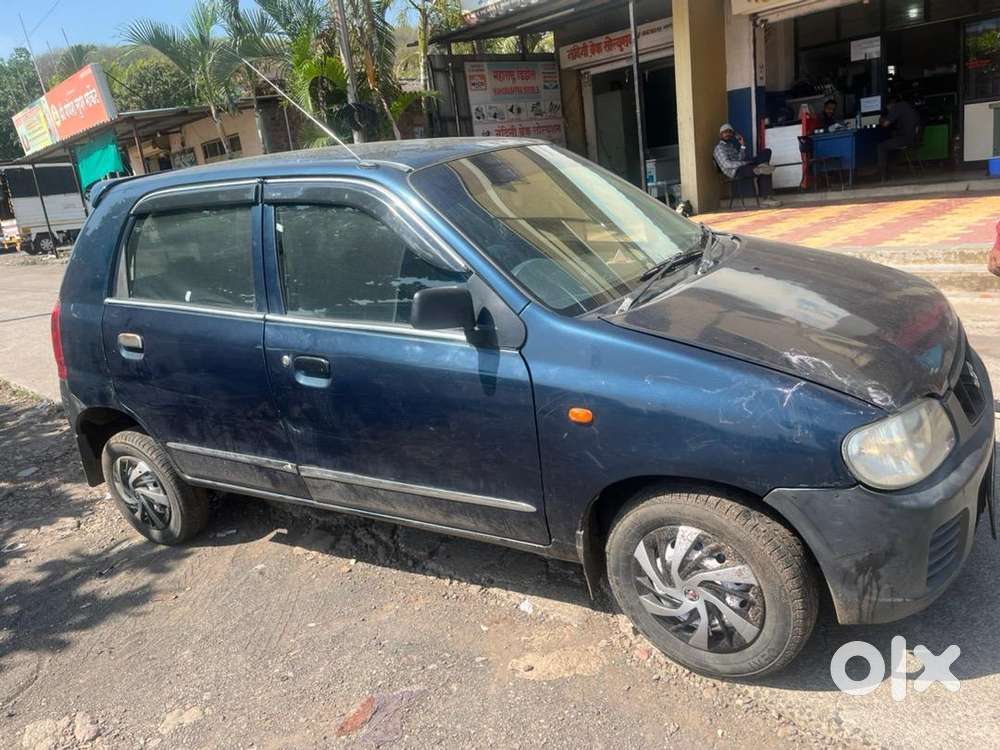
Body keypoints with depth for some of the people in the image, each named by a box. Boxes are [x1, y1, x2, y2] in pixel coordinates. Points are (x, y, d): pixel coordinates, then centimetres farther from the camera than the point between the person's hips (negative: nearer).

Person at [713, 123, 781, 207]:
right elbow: (726, 164, -18)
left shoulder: (730, 145, 24)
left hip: (743, 167, 9)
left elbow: (740, 159, 11)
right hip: (735, 172, -9)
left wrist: (742, 146, -1)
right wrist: (746, 163, -18)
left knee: (766, 151, -6)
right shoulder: (719, 147, -3)